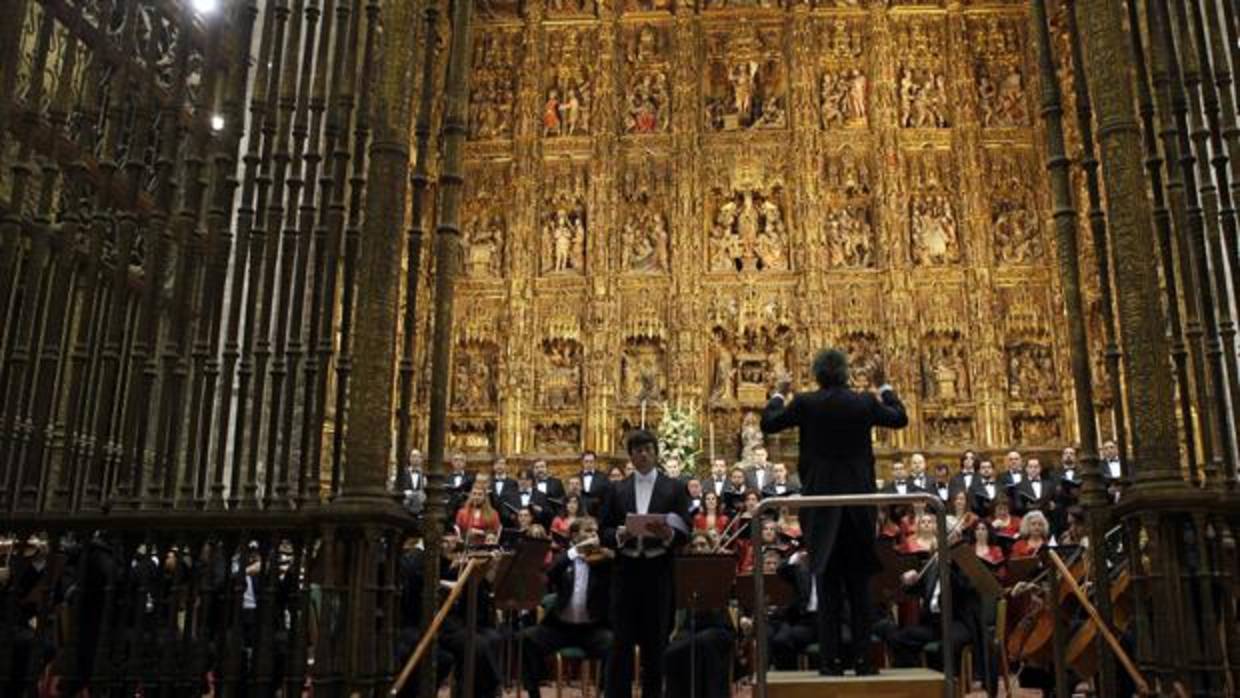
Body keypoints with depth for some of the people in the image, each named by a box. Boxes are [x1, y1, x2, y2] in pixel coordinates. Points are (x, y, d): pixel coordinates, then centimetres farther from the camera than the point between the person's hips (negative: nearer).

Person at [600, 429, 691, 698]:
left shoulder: (674, 488, 5)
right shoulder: (617, 489, 9)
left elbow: (685, 533, -1)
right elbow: (604, 532, 5)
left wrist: (668, 534, -22)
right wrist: (619, 535, -16)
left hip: (659, 573, -1)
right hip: (626, 572, 1)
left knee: (655, 643, 4)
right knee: (621, 641, 0)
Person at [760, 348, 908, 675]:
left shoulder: (805, 403, -7)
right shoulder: (865, 402, -2)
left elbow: (768, 424, 5)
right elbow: (900, 418, 15)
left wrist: (779, 394, 20)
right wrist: (885, 387, 28)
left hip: (821, 503, -1)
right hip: (858, 500, 1)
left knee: (829, 584, 3)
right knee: (860, 584, 8)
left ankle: (831, 659, 2)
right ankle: (862, 658, 8)